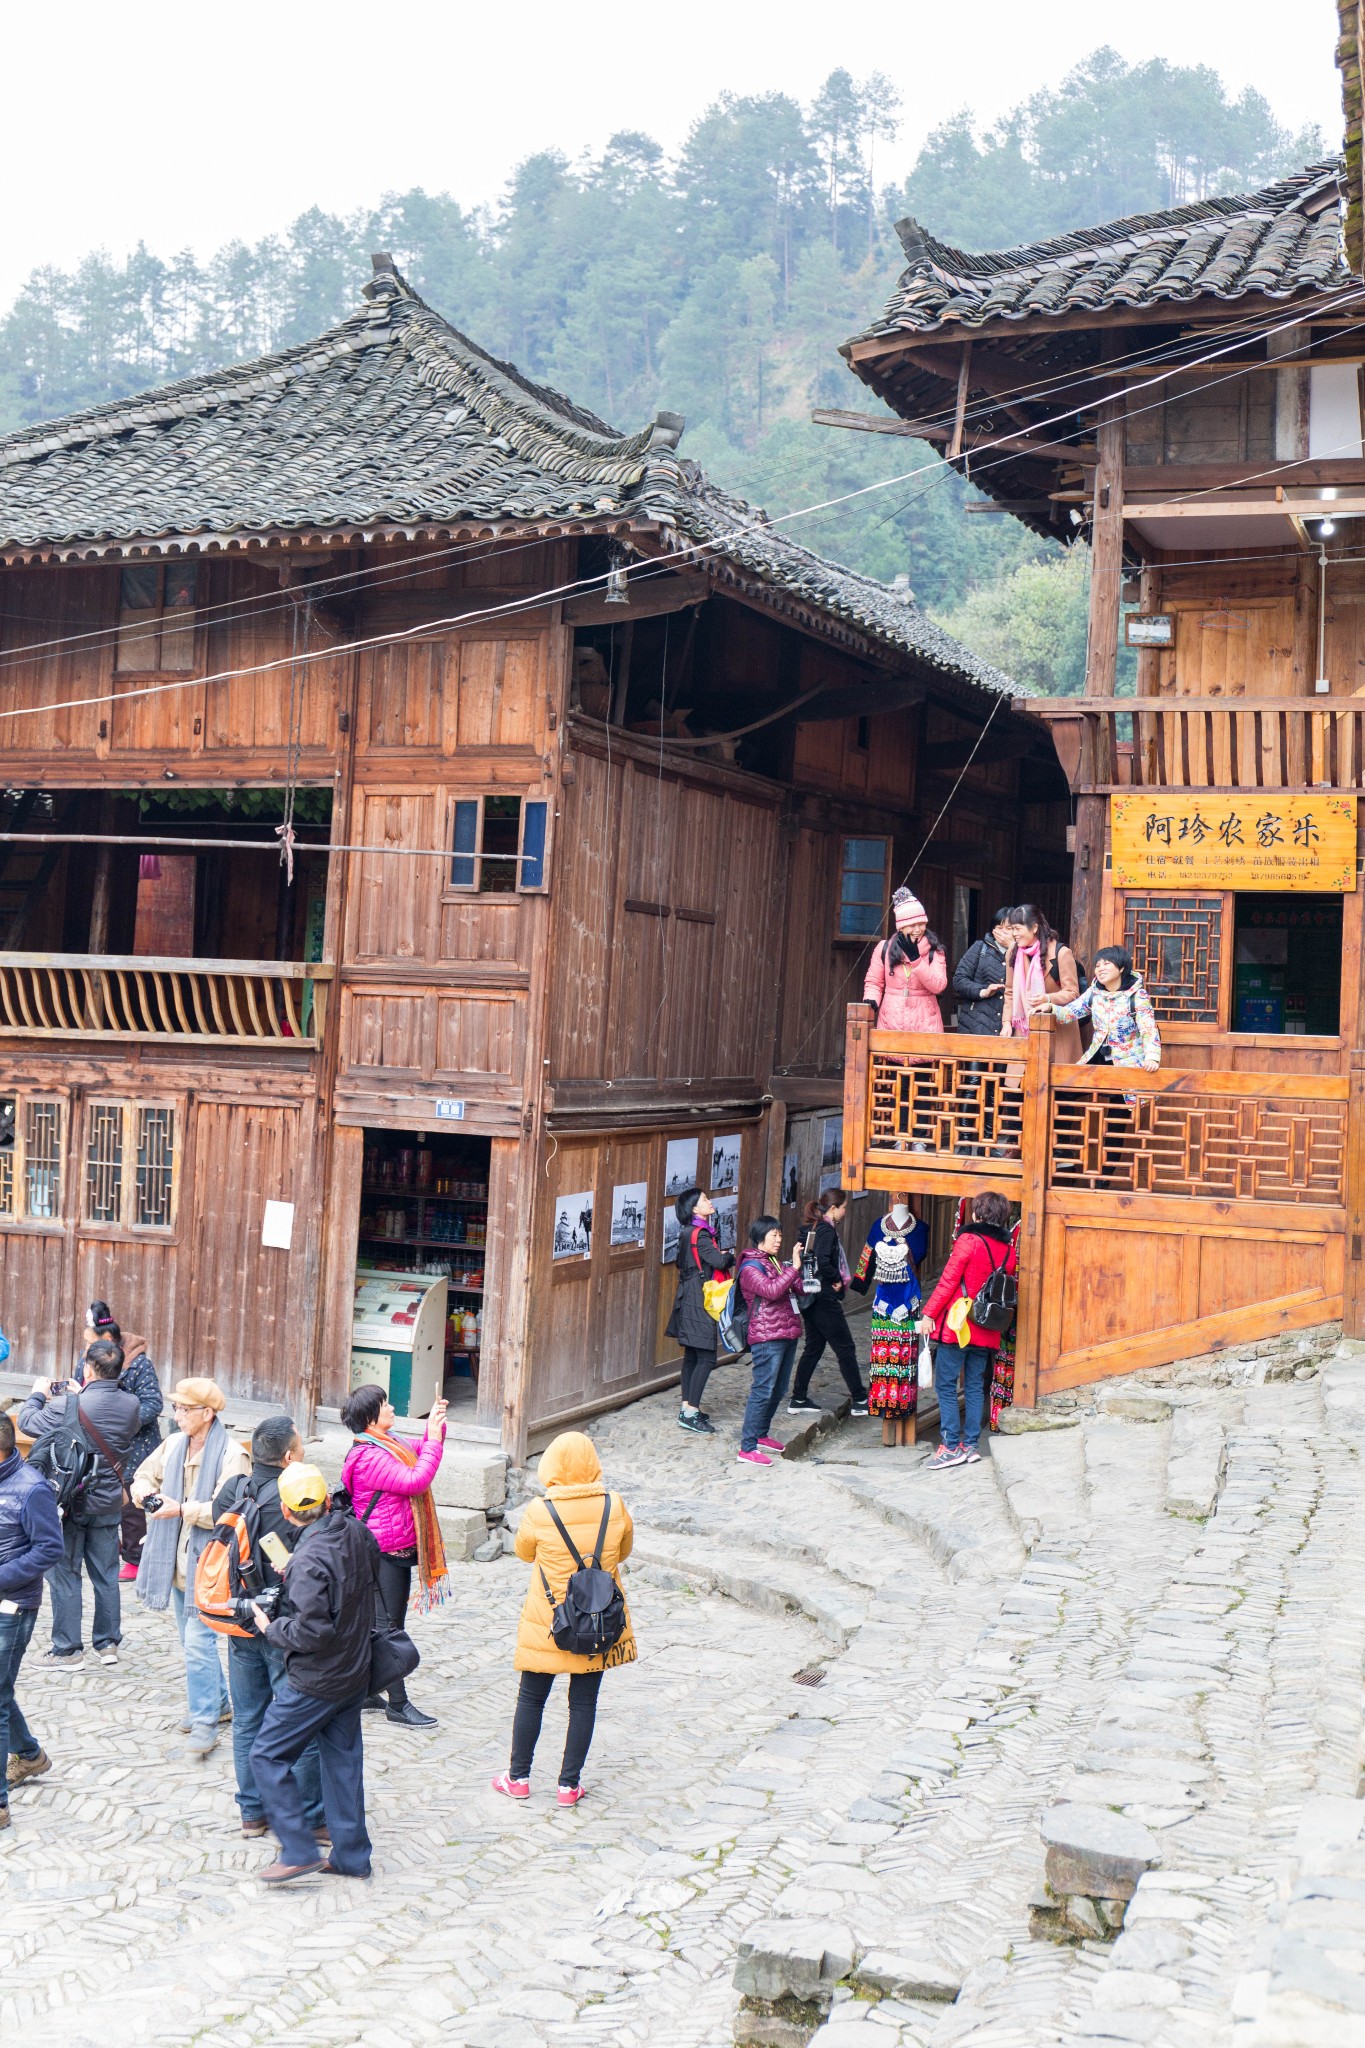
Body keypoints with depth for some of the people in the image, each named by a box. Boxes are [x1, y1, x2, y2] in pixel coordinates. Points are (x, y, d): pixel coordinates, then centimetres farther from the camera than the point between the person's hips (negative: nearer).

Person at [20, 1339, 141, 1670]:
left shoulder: (67, 1406, -21)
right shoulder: (131, 1405, -7)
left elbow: (28, 1423, -9)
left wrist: (38, 1394, 11)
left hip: (70, 1504, -4)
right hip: (109, 1503, 4)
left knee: (65, 1574, 7)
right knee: (106, 1574, 15)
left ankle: (67, 1649, 11)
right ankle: (108, 1642, 22)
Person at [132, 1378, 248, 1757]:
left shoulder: (231, 1455, -16)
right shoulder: (173, 1445, 6)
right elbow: (143, 1475, 18)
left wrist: (181, 1508, -27)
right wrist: (145, 1488, -5)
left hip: (208, 1562, -8)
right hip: (177, 1559, 8)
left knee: (198, 1641, -11)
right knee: (192, 1640, 18)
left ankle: (206, 1721, -3)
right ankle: (218, 1702, 33)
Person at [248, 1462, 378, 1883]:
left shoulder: (310, 1560, -26)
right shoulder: (355, 1533, -2)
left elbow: (312, 1632, -28)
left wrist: (272, 1629, -10)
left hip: (315, 1681, -8)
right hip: (355, 1672, 8)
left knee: (268, 1756, 3)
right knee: (342, 1758, 16)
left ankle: (299, 1851, 2)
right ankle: (351, 1856, 22)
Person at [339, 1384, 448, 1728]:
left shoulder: (389, 1444, 9)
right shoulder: (369, 1457, -21)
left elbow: (419, 1456, 23)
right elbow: (415, 1481, -25)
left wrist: (436, 1427, 6)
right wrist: (434, 1440, -20)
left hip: (398, 1550, 10)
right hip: (384, 1554, -10)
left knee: (385, 1625, 16)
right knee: (388, 1626, -2)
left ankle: (368, 1693, 26)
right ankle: (398, 1703, 4)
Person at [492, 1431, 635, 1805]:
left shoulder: (539, 1512, -16)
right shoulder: (615, 1506, -10)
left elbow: (523, 1551, 3)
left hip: (547, 1623, -1)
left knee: (531, 1698, 14)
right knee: (584, 1702, 11)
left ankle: (518, 1777, 24)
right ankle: (569, 1783, 17)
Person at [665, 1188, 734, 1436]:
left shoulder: (689, 1233, 13)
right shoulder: (699, 1235, -17)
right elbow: (720, 1261, -25)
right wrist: (729, 1256, -1)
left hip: (689, 1300, 10)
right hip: (699, 1301, -10)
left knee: (692, 1355, 13)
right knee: (706, 1357, -8)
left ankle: (688, 1406, 19)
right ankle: (690, 1413, -9)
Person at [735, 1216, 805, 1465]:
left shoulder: (775, 1262, 17)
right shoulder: (751, 1267, -10)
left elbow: (796, 1290, 27)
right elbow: (771, 1290, -26)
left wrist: (800, 1272, 9)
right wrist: (794, 1267, -26)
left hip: (787, 1334, 9)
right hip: (767, 1338, -9)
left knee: (778, 1390, 15)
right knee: (763, 1391, -10)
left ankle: (761, 1435, 29)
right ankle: (747, 1449, -9)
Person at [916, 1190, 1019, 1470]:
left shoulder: (969, 1240, -10)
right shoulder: (1009, 1249, 6)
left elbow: (948, 1281, -11)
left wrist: (929, 1313, -7)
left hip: (956, 1324, -6)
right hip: (987, 1331, 6)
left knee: (945, 1385, -1)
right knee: (975, 1387, 13)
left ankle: (951, 1447, -4)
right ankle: (971, 1445, 12)